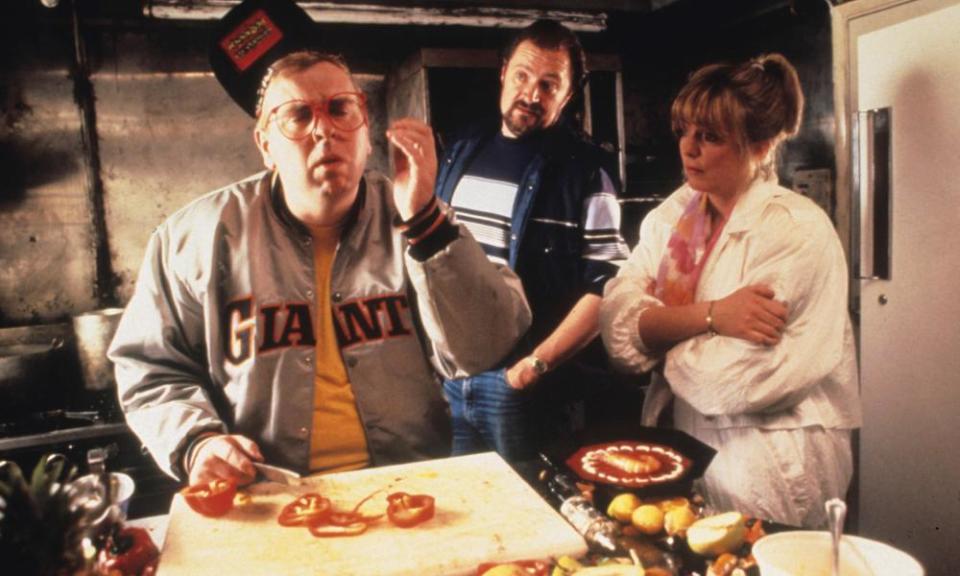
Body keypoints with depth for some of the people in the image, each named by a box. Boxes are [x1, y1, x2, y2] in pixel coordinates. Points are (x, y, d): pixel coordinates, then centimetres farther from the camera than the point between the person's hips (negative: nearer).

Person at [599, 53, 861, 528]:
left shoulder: (797, 231, -17)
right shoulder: (674, 213, 3)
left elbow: (732, 381, -24)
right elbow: (616, 320, -10)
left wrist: (660, 330, -7)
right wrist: (711, 315, -25)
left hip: (766, 471, -5)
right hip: (682, 448, 6)